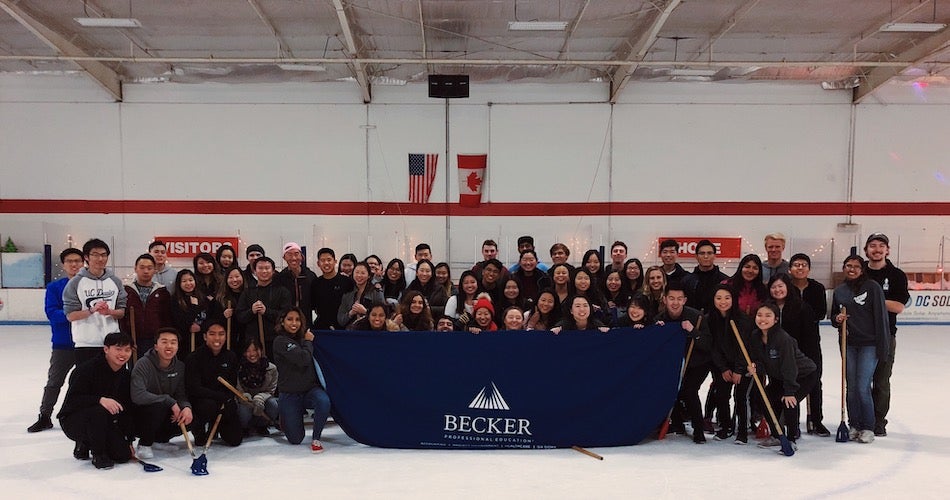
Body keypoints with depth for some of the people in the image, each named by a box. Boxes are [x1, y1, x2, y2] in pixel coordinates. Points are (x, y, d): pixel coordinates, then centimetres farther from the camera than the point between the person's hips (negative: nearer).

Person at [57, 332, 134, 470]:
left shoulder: (125, 376, 1)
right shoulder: (87, 369, -19)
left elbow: (127, 409, 5)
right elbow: (71, 400, -26)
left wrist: (128, 441, 3)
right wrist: (100, 399, -42)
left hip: (104, 424, 6)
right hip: (73, 421, -6)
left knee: (123, 455, -11)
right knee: (99, 411, -38)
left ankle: (87, 442, 18)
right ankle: (98, 455, -13)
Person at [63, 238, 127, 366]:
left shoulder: (115, 281, 8)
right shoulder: (76, 282, -1)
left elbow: (122, 312, 7)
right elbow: (70, 315, -6)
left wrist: (109, 312, -13)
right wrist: (92, 310, -21)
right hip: (86, 344, -3)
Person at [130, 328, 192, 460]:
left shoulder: (180, 367, 0)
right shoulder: (143, 364, -19)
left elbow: (181, 395, 2)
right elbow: (137, 395, -31)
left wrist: (186, 407, -23)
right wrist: (169, 401, -29)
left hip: (163, 418, 6)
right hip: (140, 415, -6)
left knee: (189, 418, -17)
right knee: (158, 406, -35)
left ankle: (160, 438, 12)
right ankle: (144, 445, -11)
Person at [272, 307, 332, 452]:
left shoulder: (302, 338, 9)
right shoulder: (281, 341, -11)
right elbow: (303, 359, -22)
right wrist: (308, 342, -8)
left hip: (310, 389, 4)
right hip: (290, 395, -4)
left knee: (324, 402, -33)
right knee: (295, 440, 3)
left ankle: (316, 439, -11)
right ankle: (284, 418, 37)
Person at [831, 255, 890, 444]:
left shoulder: (872, 287, -5)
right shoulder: (839, 291, 10)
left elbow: (881, 317, -8)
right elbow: (833, 317, 21)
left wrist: (882, 346, -12)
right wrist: (837, 319, -4)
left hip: (869, 343, -4)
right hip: (848, 343, 4)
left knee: (863, 387, -7)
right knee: (851, 387, 8)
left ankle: (868, 428, 7)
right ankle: (854, 425, 20)